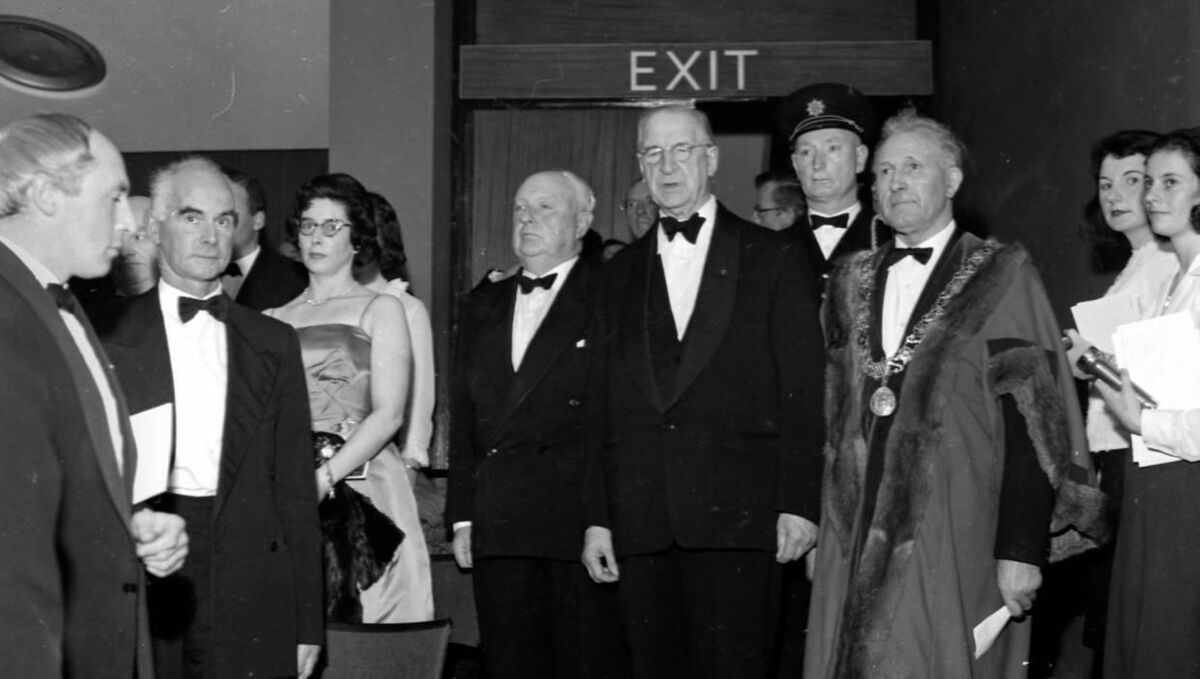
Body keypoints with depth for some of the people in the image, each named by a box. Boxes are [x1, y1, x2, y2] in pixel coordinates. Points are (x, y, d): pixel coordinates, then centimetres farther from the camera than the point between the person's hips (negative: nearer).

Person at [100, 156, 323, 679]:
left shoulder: (273, 342, 8)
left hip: (252, 597, 2)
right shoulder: (110, 337, 1)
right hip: (137, 583, -1)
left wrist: (307, 623, 4)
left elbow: (294, 486, 7)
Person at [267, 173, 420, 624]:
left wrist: (325, 477, -15)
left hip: (360, 482, -3)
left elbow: (388, 414, -5)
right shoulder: (275, 320, 15)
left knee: (360, 628, -5)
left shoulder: (380, 310, 5)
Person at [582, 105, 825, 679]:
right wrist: (596, 517, 6)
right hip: (640, 524, 3)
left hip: (736, 519, -3)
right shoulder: (619, 274, 16)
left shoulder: (773, 259, 6)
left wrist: (799, 503, -7)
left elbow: (803, 393, 1)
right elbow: (604, 405, 12)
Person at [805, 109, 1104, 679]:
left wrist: (1022, 548, -14)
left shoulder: (1000, 275, -3)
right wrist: (818, 525, 10)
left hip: (955, 541, -4)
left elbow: (1033, 420, -9)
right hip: (854, 536, 4)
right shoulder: (851, 283, 13)